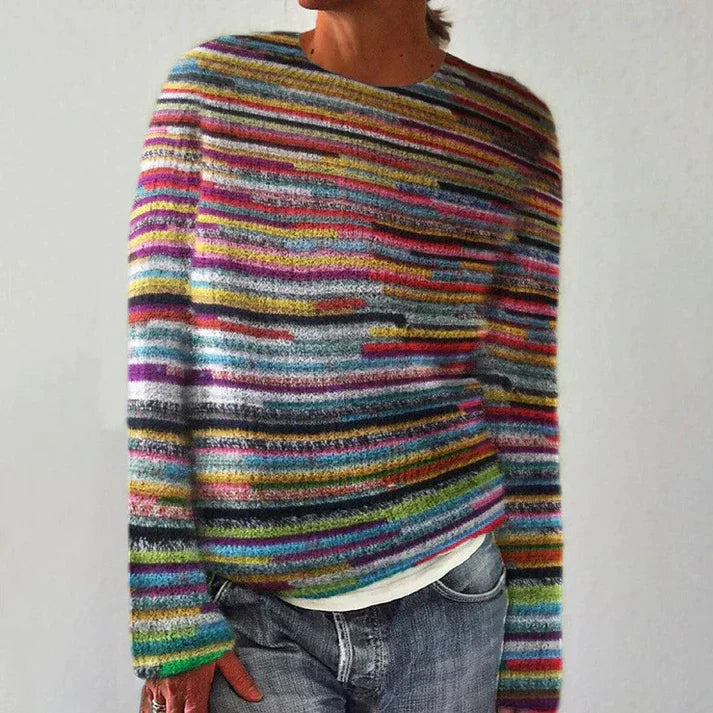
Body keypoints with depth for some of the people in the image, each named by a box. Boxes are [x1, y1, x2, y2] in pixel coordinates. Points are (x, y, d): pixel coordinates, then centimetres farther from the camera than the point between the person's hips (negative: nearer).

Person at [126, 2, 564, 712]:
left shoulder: (512, 126, 0)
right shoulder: (210, 85, -1)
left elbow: (521, 401, 1)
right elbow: (154, 355, -5)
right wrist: (168, 626, -8)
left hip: (447, 601, 1)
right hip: (250, 608, 0)